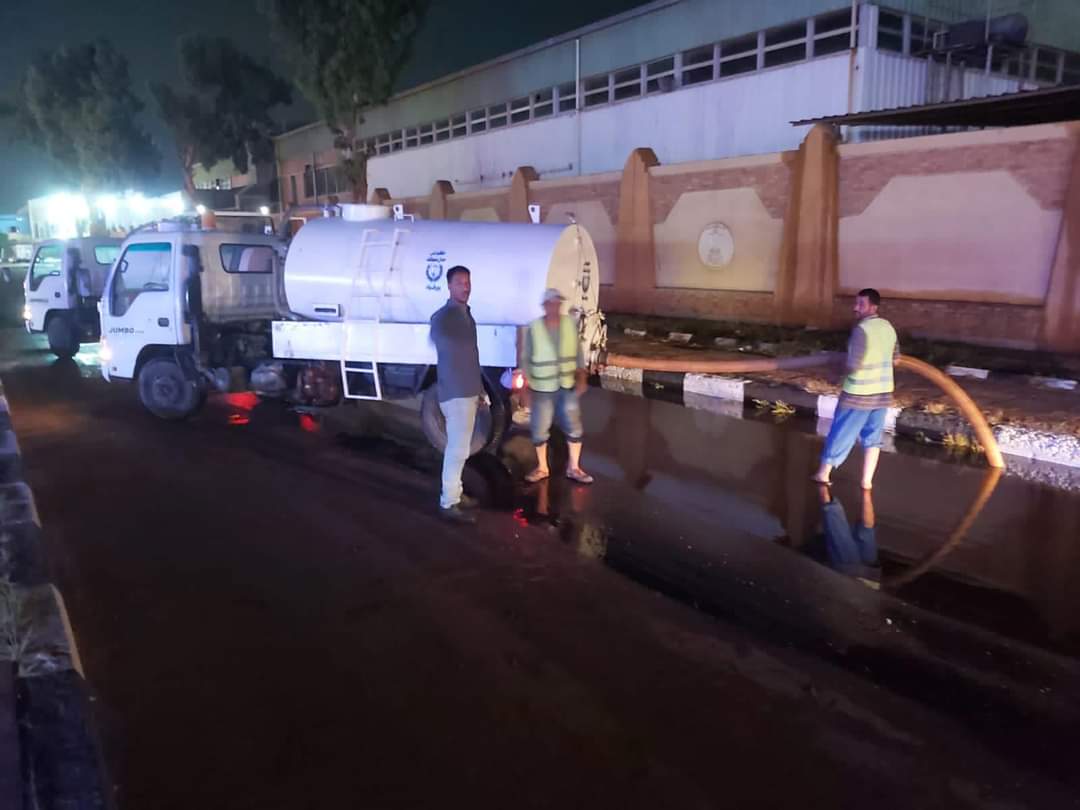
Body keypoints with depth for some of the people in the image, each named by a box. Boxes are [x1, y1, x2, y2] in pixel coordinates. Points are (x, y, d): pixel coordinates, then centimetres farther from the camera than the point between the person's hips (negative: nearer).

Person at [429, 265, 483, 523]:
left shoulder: (467, 315, 15)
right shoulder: (442, 316, -13)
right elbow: (439, 342, -34)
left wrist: (479, 387, 20)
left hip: (469, 391, 9)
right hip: (456, 392, -9)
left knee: (458, 447, 15)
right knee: (458, 449, -7)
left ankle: (455, 493, 25)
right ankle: (449, 502, -1)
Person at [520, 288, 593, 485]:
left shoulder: (570, 324, -3)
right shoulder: (533, 329, -11)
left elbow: (578, 352, 5)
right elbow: (526, 360, -5)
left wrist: (582, 376, -4)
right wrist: (527, 387, -7)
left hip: (568, 387, 2)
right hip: (542, 389, -2)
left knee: (574, 428, 7)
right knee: (540, 430, 8)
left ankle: (573, 468, 23)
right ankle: (542, 468, 28)